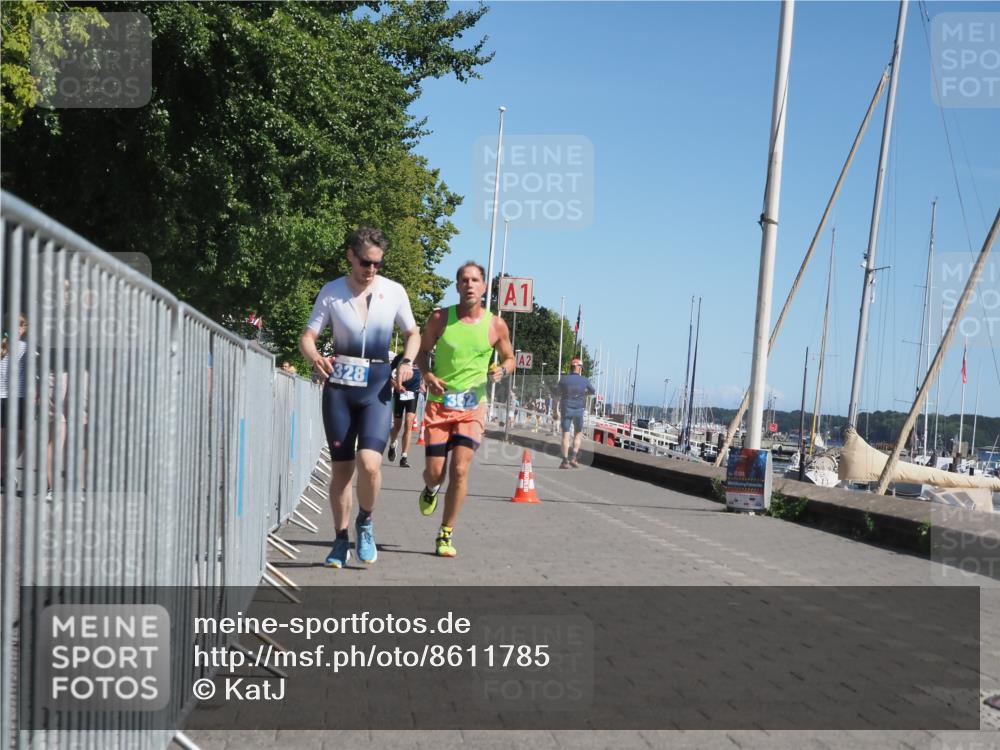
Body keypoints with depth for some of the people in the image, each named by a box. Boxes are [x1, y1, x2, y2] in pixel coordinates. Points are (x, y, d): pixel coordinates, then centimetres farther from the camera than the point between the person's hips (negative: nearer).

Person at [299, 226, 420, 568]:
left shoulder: (394, 292, 1)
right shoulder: (331, 292, -1)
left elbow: (413, 333, 13)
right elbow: (307, 338, -1)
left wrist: (407, 362, -7)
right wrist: (315, 357, -24)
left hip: (376, 387, -1)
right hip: (339, 386, 1)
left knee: (369, 463, -19)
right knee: (341, 467, 4)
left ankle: (365, 522, 10)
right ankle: (341, 538, 21)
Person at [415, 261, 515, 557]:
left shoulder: (496, 325, -1)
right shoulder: (440, 318, -2)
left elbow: (509, 358, 14)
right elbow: (422, 350, 11)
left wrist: (502, 370, -9)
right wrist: (427, 374, -9)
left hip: (472, 406, 0)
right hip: (439, 403, 0)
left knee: (460, 470, -11)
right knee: (435, 472, 1)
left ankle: (446, 535, 2)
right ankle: (431, 489, 41)